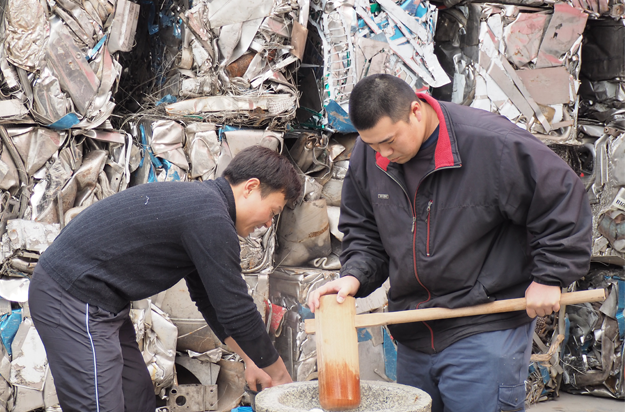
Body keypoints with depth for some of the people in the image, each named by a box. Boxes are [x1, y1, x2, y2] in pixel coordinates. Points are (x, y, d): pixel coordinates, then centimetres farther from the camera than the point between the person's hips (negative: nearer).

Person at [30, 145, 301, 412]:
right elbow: (236, 310, -16)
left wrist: (249, 359, 23)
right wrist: (279, 374, -2)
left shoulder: (198, 201, 13)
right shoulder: (210, 216, -19)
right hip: (73, 298, -11)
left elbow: (209, 299, 22)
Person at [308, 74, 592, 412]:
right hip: (412, 336, 6)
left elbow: (563, 200, -11)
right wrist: (354, 276, -6)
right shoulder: (367, 156, 1)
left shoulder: (492, 142, -18)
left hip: (486, 332, -6)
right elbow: (364, 232, 13)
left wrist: (550, 278, -9)